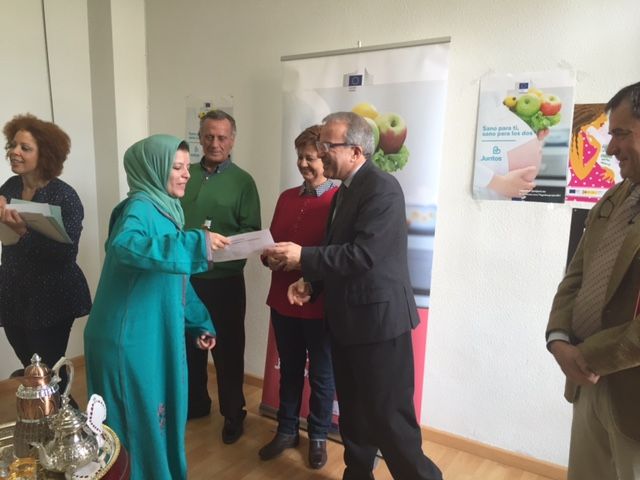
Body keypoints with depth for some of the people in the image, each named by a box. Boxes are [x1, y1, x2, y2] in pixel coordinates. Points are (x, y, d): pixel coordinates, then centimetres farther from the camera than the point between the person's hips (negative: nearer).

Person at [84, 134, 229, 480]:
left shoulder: (166, 208, 11)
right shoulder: (140, 206, -15)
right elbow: (123, 246, -39)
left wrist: (199, 323, 16)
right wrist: (195, 242, -40)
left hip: (158, 335, 9)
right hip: (130, 339, -9)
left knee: (161, 419, 21)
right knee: (139, 425, 5)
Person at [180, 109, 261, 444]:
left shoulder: (242, 181, -2)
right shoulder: (185, 175, 7)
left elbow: (251, 232, -6)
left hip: (224, 280, -3)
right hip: (185, 276, 4)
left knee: (228, 348, 7)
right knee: (189, 344, 17)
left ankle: (233, 413, 24)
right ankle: (195, 403, 38)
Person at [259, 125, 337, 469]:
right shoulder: (286, 198, 10)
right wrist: (270, 258, -7)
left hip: (320, 304, -5)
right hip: (282, 300, 6)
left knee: (321, 374, 13)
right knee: (289, 369, 20)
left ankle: (318, 437, 33)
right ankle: (287, 430, 39)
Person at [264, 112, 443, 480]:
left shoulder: (382, 187, -17)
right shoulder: (346, 190, 12)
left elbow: (363, 254, -26)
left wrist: (303, 257, -22)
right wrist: (310, 282, 3)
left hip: (379, 318, -9)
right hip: (348, 319, 9)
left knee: (388, 416, 1)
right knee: (353, 411, 20)